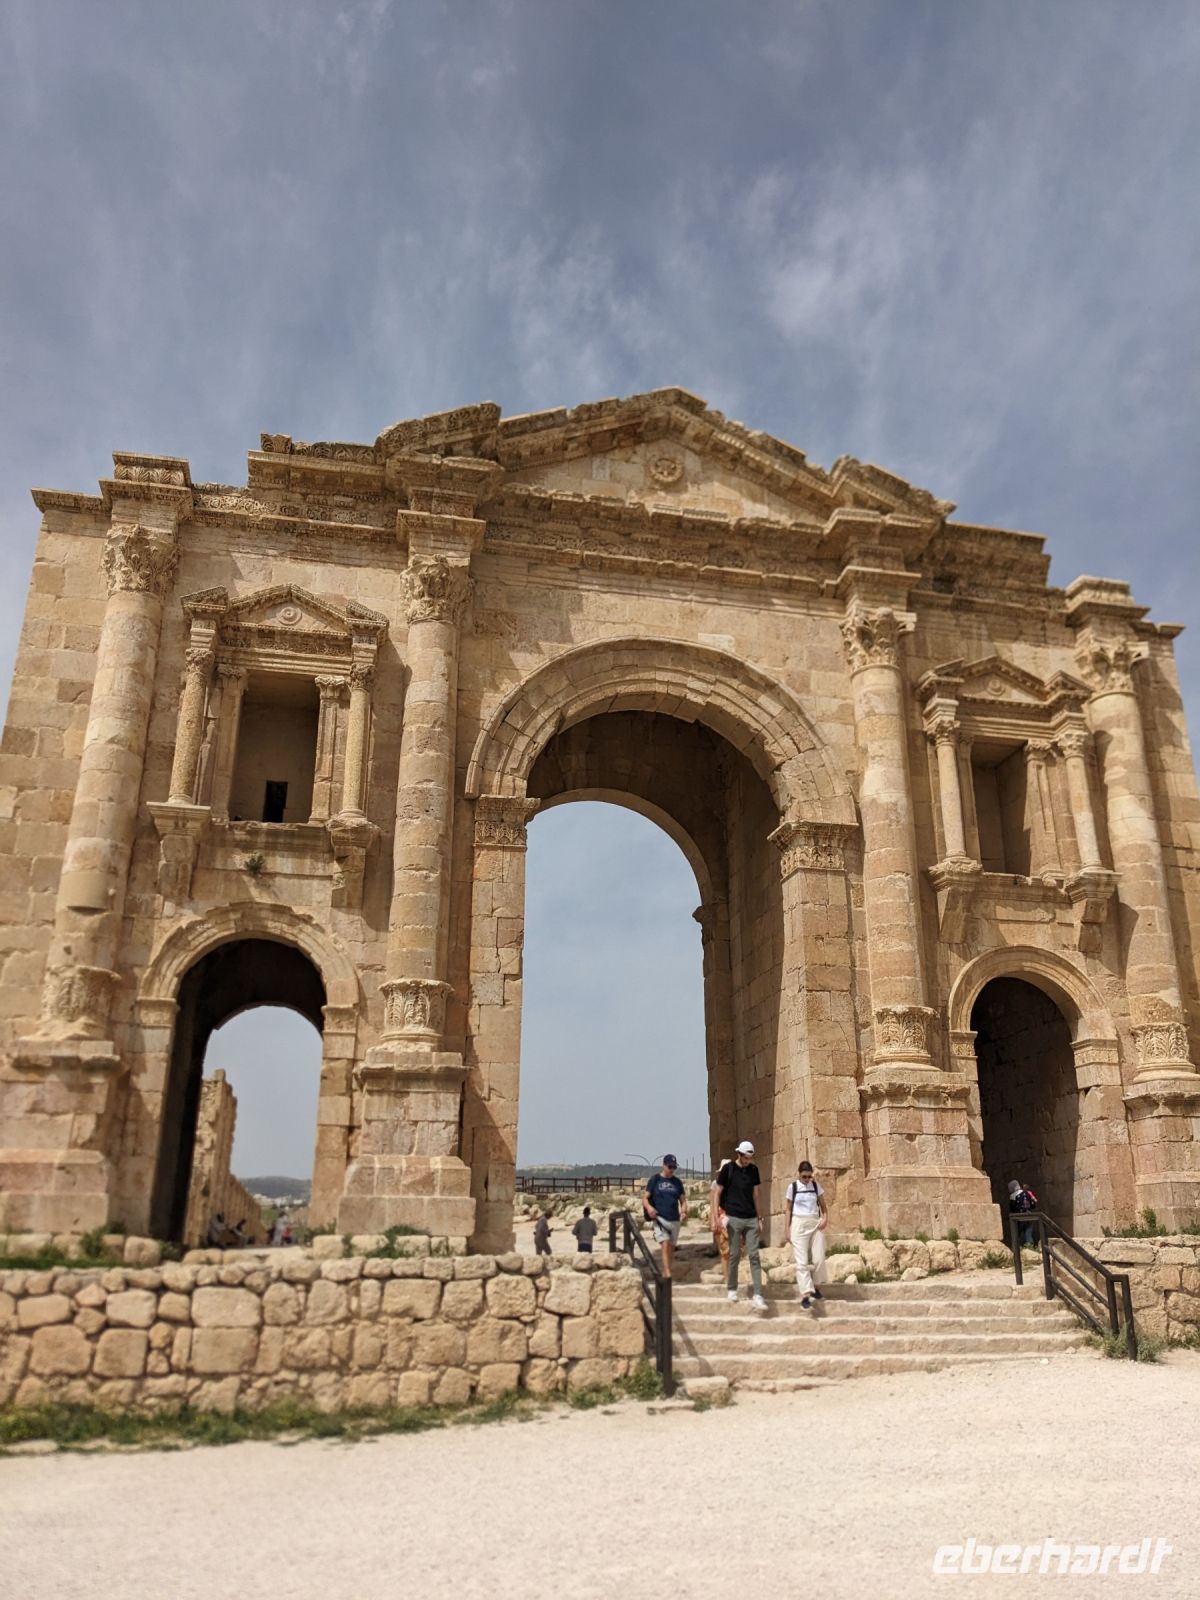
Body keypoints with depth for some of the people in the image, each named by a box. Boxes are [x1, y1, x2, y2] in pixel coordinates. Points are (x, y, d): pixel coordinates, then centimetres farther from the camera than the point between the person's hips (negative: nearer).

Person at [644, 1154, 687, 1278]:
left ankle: (665, 1273, 20)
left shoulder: (677, 1182, 12)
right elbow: (645, 1198, 0)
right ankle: (668, 1274, -22)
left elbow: (683, 1200, 14)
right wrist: (648, 1207, -21)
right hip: (660, 1218, -4)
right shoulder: (654, 1180, 2)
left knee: (671, 1247, 8)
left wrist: (684, 1211, -6)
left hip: (675, 1220, 4)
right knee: (665, 1245, -18)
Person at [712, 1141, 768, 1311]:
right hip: (734, 1219, -3)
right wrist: (715, 1219, -10)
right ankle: (731, 1289, 21)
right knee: (734, 1255, 3)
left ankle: (757, 1295, -4)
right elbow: (717, 1193, -3)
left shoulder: (753, 1170, 6)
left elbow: (757, 1195, 12)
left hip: (751, 1220, 3)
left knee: (754, 1256, -3)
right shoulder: (728, 1169, -5)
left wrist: (760, 1218, 11)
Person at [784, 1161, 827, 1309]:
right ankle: (805, 1294, -5)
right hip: (799, 1224, -2)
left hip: (816, 1223, 2)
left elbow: (823, 1205, 10)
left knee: (819, 1259, -1)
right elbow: (787, 1209, 3)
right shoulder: (792, 1187, -1)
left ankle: (816, 1288, 21)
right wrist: (787, 1229, -1)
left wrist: (825, 1218, -8)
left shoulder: (816, 1186, 4)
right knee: (802, 1261, -5)